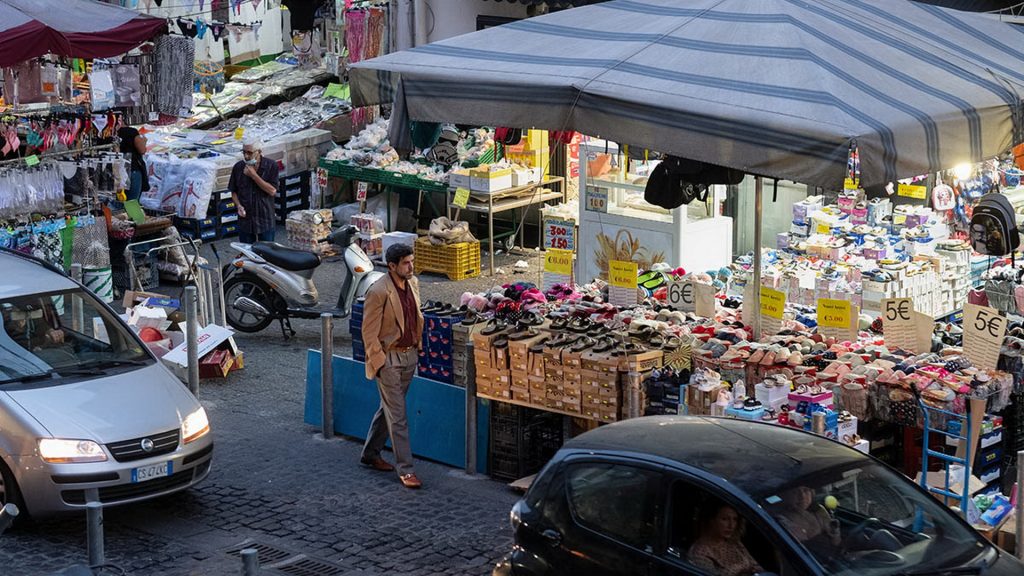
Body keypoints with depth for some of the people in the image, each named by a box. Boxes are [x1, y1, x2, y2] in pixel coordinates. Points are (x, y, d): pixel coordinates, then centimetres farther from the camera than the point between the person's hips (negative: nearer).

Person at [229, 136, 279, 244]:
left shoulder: (271, 166, -7)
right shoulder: (238, 167, 0)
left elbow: (272, 191, -15)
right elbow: (233, 191, 8)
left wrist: (254, 175, -18)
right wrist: (239, 205, -11)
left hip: (265, 220, -2)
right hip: (245, 220, 2)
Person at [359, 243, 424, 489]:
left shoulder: (413, 283, 3)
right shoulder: (378, 292, -20)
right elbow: (370, 332, -16)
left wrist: (418, 344, 17)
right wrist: (379, 363, -16)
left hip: (409, 356, 8)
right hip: (389, 358, -8)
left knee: (389, 408, 18)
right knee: (397, 415, -5)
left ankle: (370, 453, 34)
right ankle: (405, 469, -2)